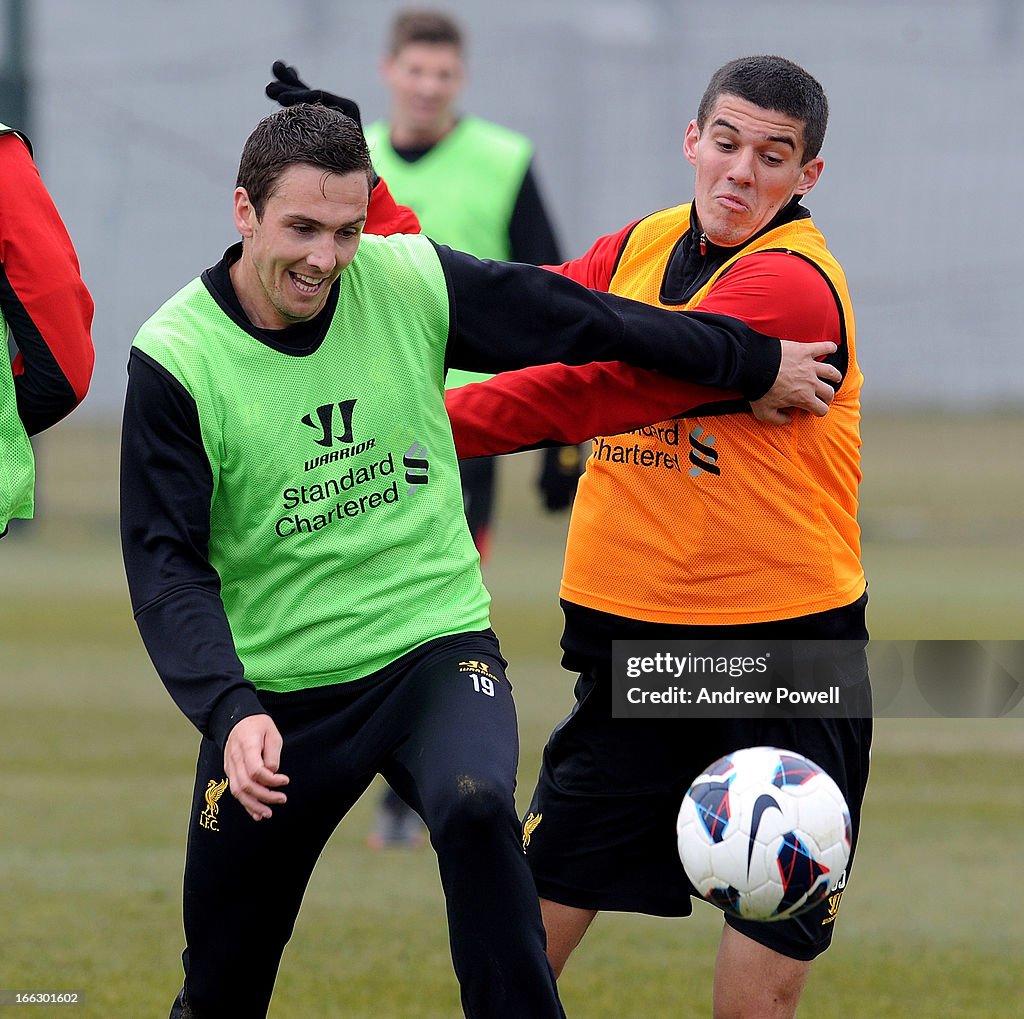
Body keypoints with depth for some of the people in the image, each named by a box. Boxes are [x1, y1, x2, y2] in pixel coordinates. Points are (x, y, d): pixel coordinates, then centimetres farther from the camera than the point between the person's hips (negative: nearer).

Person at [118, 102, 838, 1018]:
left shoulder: (410, 282, -7)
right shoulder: (174, 359, -13)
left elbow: (582, 323, 4)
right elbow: (166, 566, -14)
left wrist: (758, 363, 13)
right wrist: (231, 712, -29)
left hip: (434, 645, 0)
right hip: (272, 691, 0)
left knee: (476, 807, -33)